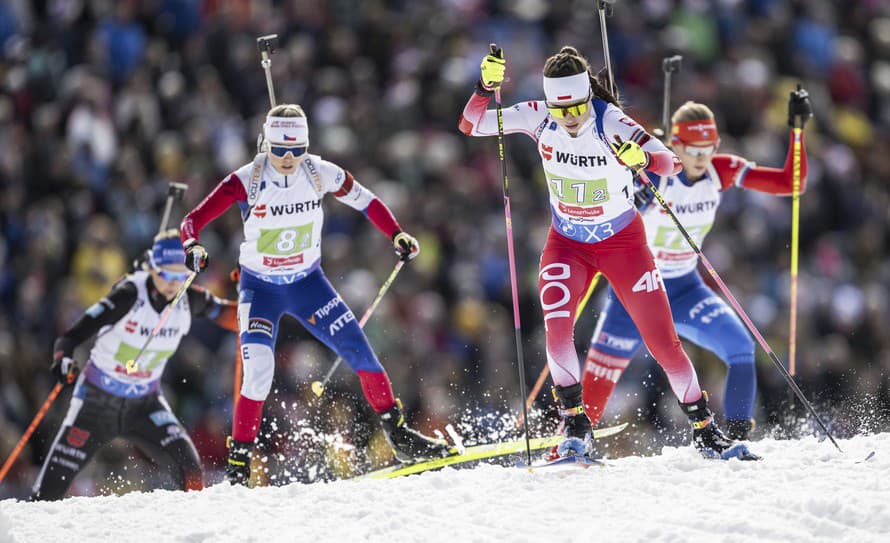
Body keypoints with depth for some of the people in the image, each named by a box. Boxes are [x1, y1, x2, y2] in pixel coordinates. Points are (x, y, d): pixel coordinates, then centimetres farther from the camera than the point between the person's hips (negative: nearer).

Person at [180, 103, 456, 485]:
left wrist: (397, 235, -8)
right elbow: (194, 219, -20)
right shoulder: (247, 181, -19)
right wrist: (193, 246, -41)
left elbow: (365, 201, 4)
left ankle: (398, 436, 13)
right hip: (259, 287, -3)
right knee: (259, 372, -20)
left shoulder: (321, 174, -12)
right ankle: (238, 462, -8)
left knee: (359, 351, -5)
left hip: (307, 282, 3)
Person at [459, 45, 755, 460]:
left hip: (622, 241, -2)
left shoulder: (611, 123, -26)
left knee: (661, 338, -1)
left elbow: (672, 162, -35)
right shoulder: (539, 118, -16)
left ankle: (703, 426, 16)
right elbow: (471, 125, -15)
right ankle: (575, 427, -7)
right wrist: (486, 87, -32)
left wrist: (643, 159, -57)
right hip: (567, 244, 2)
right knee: (556, 328, -21)